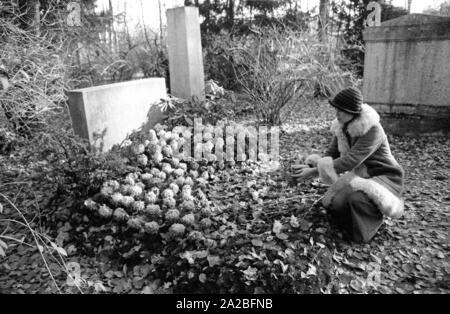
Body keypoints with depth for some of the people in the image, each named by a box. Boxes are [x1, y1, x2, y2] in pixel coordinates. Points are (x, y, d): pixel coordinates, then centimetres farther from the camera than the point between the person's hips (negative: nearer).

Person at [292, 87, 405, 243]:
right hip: (360, 176, 7)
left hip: (384, 177, -6)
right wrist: (310, 166, -18)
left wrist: (314, 171, -32)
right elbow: (332, 154, 0)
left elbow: (350, 161, -34)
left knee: (358, 199, -35)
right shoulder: (342, 127, -5)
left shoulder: (373, 130, -28)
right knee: (335, 203, -15)